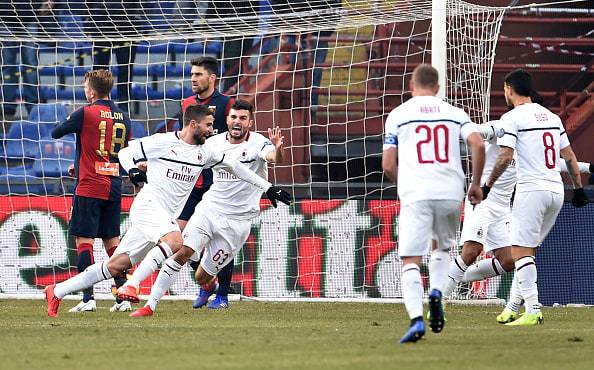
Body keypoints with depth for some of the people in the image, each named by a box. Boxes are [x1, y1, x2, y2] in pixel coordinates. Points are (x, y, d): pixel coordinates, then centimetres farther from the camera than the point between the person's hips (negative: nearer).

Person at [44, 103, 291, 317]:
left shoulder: (205, 151, 11)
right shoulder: (162, 142, -6)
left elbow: (233, 166, 23)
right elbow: (125, 153, 2)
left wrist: (268, 188, 23)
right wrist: (133, 170, -19)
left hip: (166, 218, 7)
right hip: (148, 206, -7)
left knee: (117, 265, 3)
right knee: (175, 243, -33)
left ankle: (57, 292, 8)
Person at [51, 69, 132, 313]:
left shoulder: (86, 114, -10)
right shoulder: (122, 117, 9)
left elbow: (55, 133, -1)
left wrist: (69, 121, 22)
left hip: (89, 186, -6)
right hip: (114, 187, 6)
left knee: (83, 239, -3)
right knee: (112, 240, 11)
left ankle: (88, 298, -11)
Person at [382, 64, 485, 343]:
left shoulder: (398, 115, 9)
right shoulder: (454, 113, 13)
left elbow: (388, 165, 6)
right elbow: (478, 145, -2)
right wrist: (475, 184, 10)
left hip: (415, 194, -2)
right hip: (451, 192, 2)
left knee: (410, 260, -4)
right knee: (444, 248, 26)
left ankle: (416, 319, -23)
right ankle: (437, 292, -1)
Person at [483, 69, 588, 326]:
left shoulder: (512, 118, -5)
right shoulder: (551, 117, 16)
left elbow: (505, 157, -14)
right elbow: (569, 156, 17)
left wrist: (487, 185, -7)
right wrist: (578, 188, 23)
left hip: (531, 190, -7)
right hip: (556, 190, 7)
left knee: (520, 251, -7)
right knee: (528, 249, 16)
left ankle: (532, 310, -17)